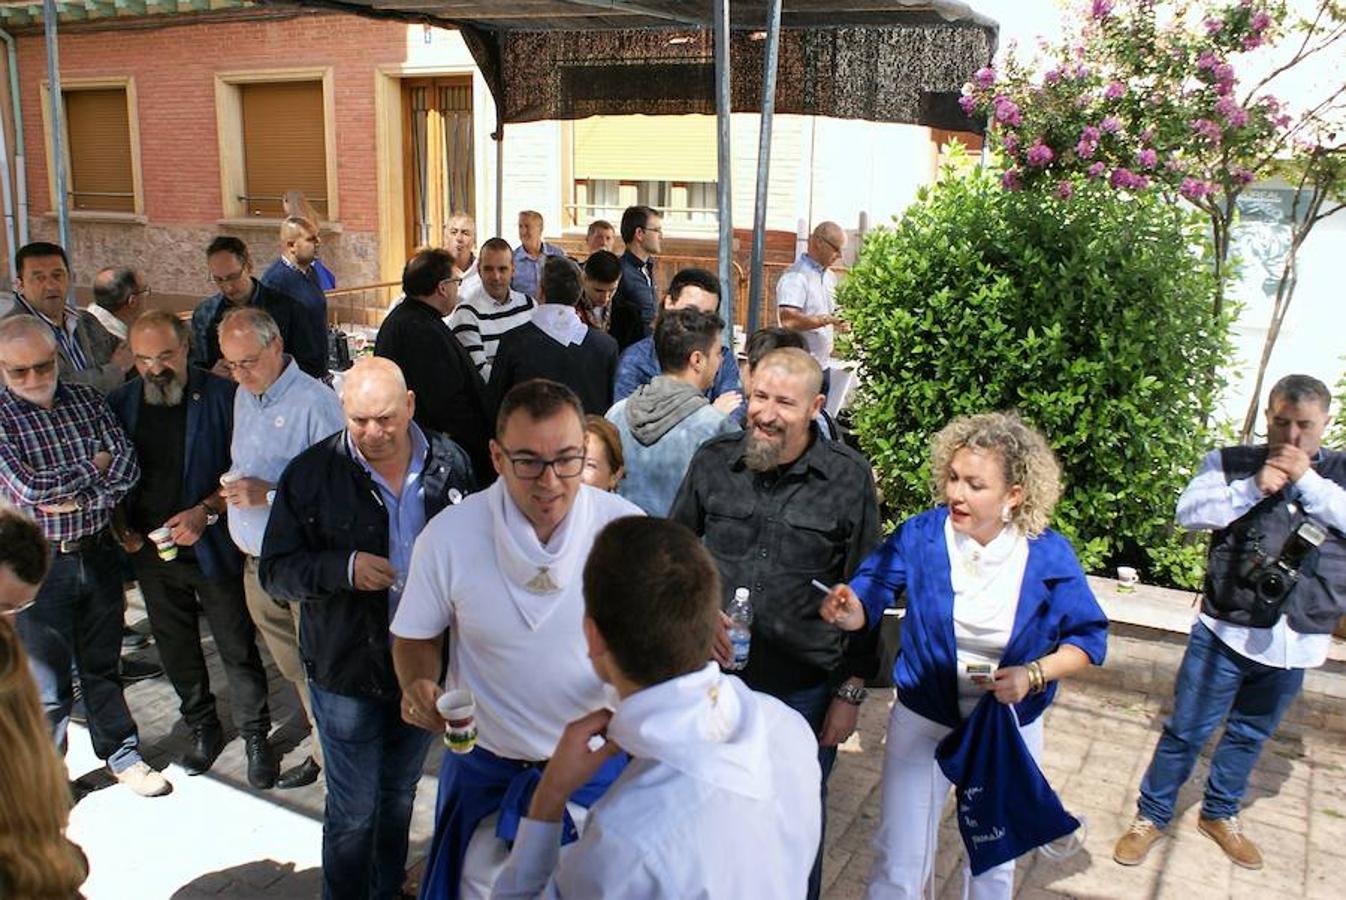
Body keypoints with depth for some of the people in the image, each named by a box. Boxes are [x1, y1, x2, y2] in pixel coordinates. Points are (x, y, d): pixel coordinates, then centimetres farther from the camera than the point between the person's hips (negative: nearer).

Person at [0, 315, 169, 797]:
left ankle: (120, 753, 35)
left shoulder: (87, 400, 2)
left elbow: (128, 468, -7)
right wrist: (94, 467, -11)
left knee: (102, 665, 19)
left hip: (98, 554, 3)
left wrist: (71, 498, -18)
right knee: (48, 685, 8)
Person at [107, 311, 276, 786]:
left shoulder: (221, 395, -11)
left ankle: (255, 735, 22)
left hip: (213, 548, -4)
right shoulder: (121, 403, 2)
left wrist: (206, 511, -20)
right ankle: (203, 729, 37)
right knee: (176, 648, 18)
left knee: (238, 648, 4)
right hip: (150, 551, 5)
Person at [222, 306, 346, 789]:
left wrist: (271, 495, -23)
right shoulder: (243, 396, 11)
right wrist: (232, 490, 5)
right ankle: (324, 740, 32)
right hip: (257, 562, 8)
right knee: (293, 668, 17)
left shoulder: (315, 402, -17)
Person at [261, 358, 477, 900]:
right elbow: (275, 571, -9)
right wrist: (344, 568, -25)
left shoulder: (449, 464, -6)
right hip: (347, 671, -3)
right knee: (353, 810, 10)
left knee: (400, 795, 23)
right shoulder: (312, 473, -11)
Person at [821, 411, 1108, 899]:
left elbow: (1088, 637, -7)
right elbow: (870, 593, -22)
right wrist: (850, 611, -45)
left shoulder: (1049, 554, -15)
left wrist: (1033, 674, -23)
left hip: (1009, 730, 1)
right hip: (923, 722, -1)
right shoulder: (921, 534, -17)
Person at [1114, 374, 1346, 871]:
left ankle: (1220, 814, 41)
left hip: (1295, 642, 3)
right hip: (1226, 631, -3)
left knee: (1250, 735, 20)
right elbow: (1189, 511, -14)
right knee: (1186, 731, 5)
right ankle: (1151, 816, 22)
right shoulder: (1232, 462, -3)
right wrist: (1254, 487, -22)